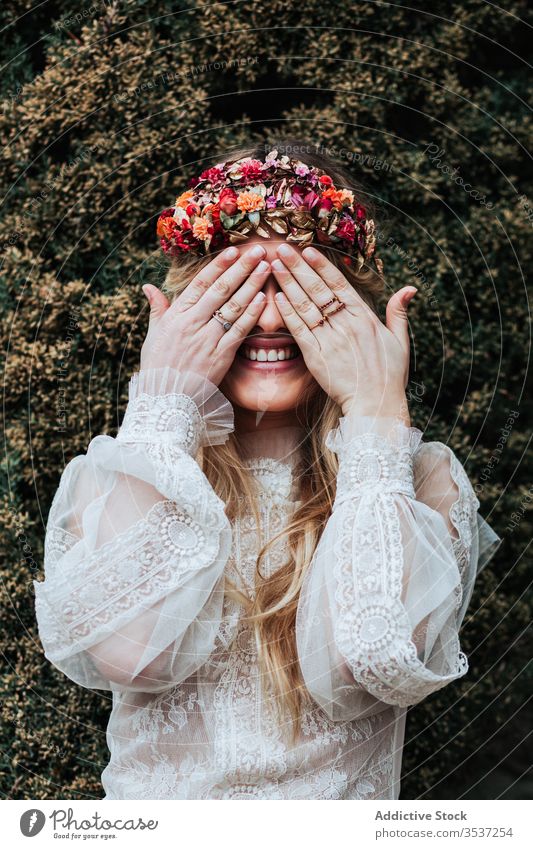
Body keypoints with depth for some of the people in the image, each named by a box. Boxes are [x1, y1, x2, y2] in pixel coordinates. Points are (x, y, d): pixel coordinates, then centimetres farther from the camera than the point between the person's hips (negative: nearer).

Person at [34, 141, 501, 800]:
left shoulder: (423, 478, -2)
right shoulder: (107, 478, -1)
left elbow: (378, 658, -18)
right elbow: (126, 652, -17)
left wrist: (377, 411, -14)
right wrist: (165, 402, -12)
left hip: (342, 827, -1)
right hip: (156, 801, 1)